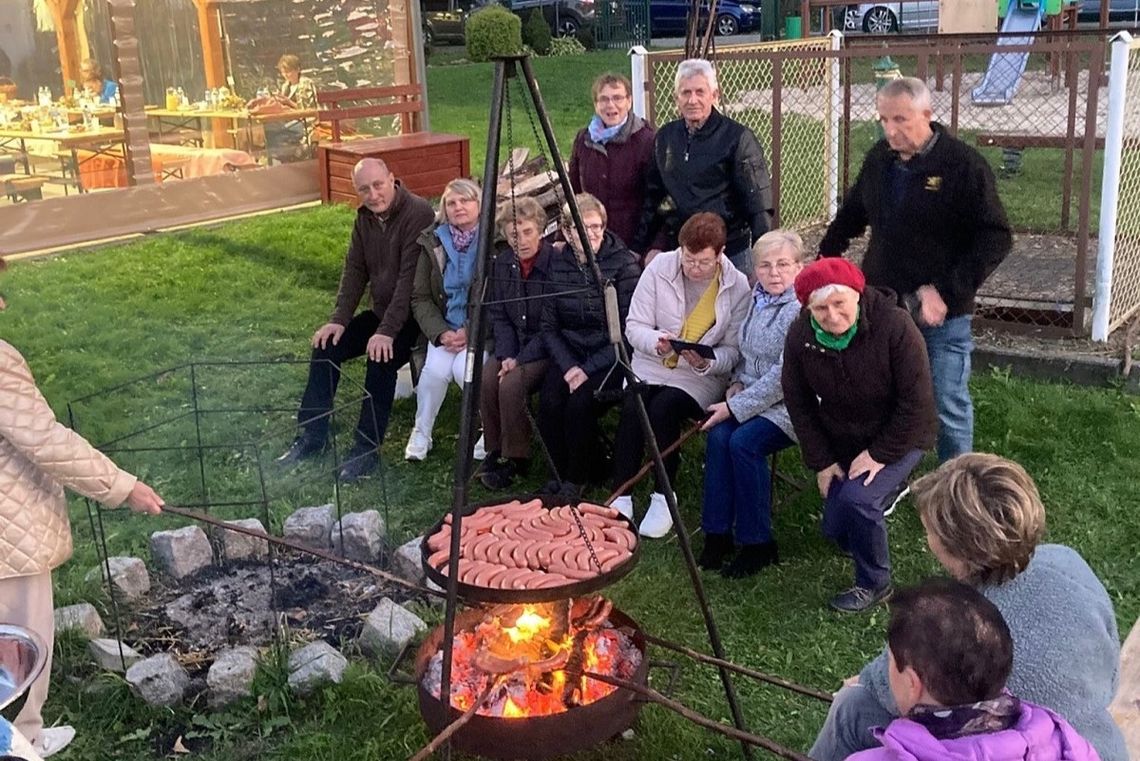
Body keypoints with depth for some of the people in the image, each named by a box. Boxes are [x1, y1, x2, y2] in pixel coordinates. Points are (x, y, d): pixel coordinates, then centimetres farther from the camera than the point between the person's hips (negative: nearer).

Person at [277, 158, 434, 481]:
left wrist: (388, 331, -31)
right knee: (326, 346, -5)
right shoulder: (366, 215, 4)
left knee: (381, 360, -30)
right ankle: (311, 436, 4)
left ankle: (366, 451, -19)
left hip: (413, 315, -8)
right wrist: (339, 319, -6)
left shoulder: (417, 213, -22)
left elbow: (410, 277, -27)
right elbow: (355, 269, 5)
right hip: (381, 310, 8)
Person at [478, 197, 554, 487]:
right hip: (513, 347, 6)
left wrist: (521, 359, -19)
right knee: (485, 380, -21)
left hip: (547, 351, -6)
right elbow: (498, 317, 6)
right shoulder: (501, 264, 5)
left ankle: (516, 459, -10)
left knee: (511, 384, -28)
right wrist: (506, 355, -10)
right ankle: (495, 453, -4)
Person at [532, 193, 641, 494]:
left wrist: (589, 368, -17)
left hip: (611, 359, -4)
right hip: (569, 354, 4)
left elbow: (628, 331, -11)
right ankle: (562, 470, 3)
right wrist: (568, 366, -12)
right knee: (549, 402, -23)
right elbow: (549, 326, 5)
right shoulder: (557, 264, 5)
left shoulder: (625, 264, -8)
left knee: (580, 403, -27)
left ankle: (578, 478, -2)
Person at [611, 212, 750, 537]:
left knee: (663, 409, -29)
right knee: (632, 407, -27)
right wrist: (655, 341, -24)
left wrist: (705, 362, -23)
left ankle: (663, 498, -12)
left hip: (701, 376, -2)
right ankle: (621, 498, -18)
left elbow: (732, 351, -3)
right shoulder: (659, 268, -4)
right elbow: (634, 326, -3)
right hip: (651, 364, 2)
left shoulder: (737, 286, -7)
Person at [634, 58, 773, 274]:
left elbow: (760, 205, -7)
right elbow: (652, 197, 18)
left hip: (730, 252, -4)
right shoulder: (665, 137, 10)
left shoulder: (737, 138, -5)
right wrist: (645, 246, 16)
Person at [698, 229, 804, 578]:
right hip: (753, 395, 7)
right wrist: (738, 382, 4)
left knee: (744, 442, -28)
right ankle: (717, 535, -12)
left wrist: (737, 407, -18)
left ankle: (758, 545, -13)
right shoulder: (757, 299, 9)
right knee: (719, 436, -20)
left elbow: (785, 375, -21)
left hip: (791, 404, -7)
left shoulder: (802, 310, -18)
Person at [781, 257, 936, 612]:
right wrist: (821, 461, -5)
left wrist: (880, 454, -20)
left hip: (897, 438, -5)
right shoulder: (800, 334, -15)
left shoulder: (894, 326, -28)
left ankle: (874, 583, -3)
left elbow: (916, 402, -22)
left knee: (857, 499, -27)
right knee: (835, 530, 4)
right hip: (840, 444, 5)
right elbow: (798, 402, -3)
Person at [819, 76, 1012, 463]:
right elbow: (851, 215, 21)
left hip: (943, 316, -5)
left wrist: (947, 292, -21)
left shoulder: (964, 165, -13)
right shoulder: (879, 159, 5)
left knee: (948, 408, 2)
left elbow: (995, 239, -15)